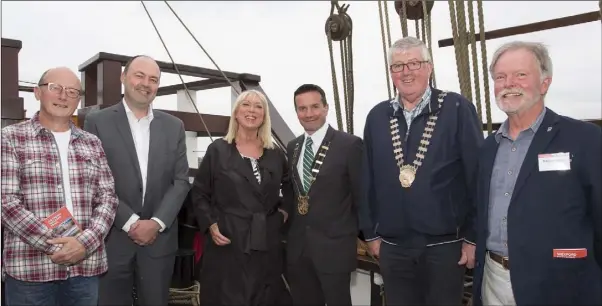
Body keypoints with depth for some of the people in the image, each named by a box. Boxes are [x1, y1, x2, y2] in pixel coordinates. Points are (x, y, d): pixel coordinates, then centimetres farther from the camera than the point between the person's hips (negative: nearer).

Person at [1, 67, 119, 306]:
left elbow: (108, 198, 5)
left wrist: (85, 242, -10)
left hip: (86, 265, 3)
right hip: (30, 268, -3)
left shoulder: (92, 143, 10)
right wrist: (53, 245, -14)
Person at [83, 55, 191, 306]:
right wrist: (130, 222, -12)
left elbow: (181, 180, 3)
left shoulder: (174, 126, 7)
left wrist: (156, 223, -8)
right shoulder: (97, 122, -1)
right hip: (112, 238, -2)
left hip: (159, 238, 2)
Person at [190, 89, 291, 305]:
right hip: (227, 245, -3)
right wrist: (210, 224, -10)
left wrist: (286, 210, 7)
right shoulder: (218, 150, -2)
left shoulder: (276, 154, 6)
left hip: (266, 246, 3)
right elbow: (198, 193, 1)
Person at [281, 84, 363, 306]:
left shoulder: (350, 144, -10)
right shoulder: (293, 147, 9)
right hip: (297, 245, 5)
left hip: (334, 245, -5)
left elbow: (361, 195, -6)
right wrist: (290, 225, 10)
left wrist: (362, 235, 0)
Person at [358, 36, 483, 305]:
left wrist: (474, 236, -6)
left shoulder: (457, 108, -6)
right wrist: (370, 232, 8)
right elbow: (368, 179, 7)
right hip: (392, 247, 3)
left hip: (445, 244, -3)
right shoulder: (377, 116, 4)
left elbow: (477, 175, -6)